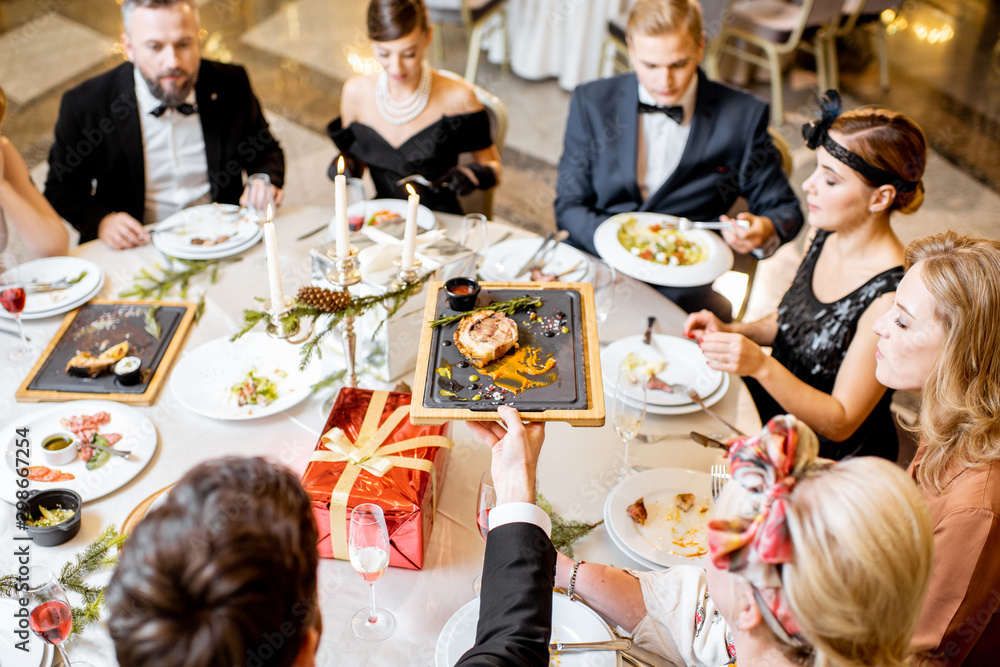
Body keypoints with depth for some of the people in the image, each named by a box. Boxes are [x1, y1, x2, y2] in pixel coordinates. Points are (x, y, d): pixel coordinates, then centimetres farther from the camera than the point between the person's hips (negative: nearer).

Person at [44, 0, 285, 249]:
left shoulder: (231, 85, -3)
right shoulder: (83, 104, -7)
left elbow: (266, 151, 13)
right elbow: (61, 187, 6)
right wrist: (99, 221, -15)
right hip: (136, 249, -1)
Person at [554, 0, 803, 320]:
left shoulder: (743, 116, 3)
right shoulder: (591, 102, 6)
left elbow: (785, 209, 11)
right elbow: (569, 206, 6)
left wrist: (764, 230, -14)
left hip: (682, 284, 1)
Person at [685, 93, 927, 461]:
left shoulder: (891, 295, -28)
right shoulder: (828, 236, -5)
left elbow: (840, 423, -23)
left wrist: (761, 366, -35)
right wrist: (732, 332, -5)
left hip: (832, 459, -7)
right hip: (775, 403, 7)